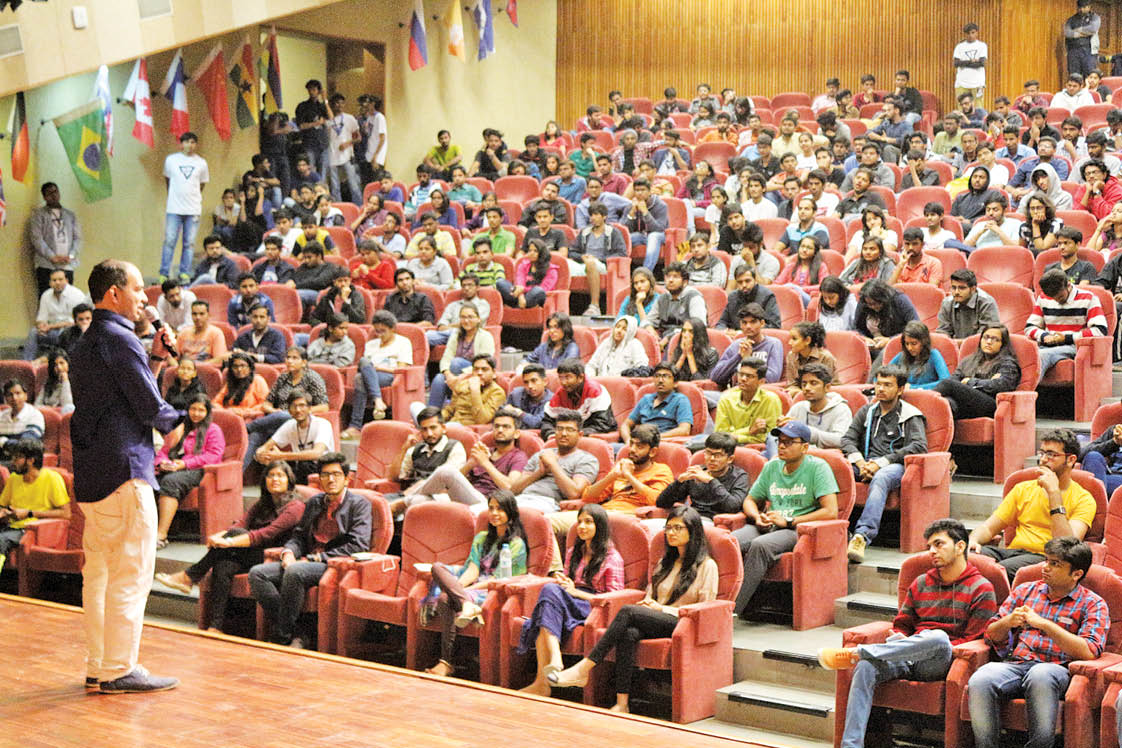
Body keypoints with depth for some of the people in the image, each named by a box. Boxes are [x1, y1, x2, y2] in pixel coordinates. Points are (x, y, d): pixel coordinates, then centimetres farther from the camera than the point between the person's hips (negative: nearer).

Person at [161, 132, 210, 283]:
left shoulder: (201, 163, 6)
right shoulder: (171, 160, 5)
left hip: (193, 209, 1)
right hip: (174, 208, -1)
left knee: (189, 243, 2)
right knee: (169, 241, -3)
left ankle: (185, 273, 9)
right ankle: (164, 274, 1)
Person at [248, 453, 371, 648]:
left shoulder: (359, 504, 1)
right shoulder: (314, 503, 21)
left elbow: (358, 545, -11)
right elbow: (299, 535, 23)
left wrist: (315, 558, -13)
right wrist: (289, 552, -3)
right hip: (307, 563, 7)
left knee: (294, 572, -35)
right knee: (257, 573, -15)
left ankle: (283, 638, -24)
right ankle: (292, 634, -19)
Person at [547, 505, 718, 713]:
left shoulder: (707, 566, 5)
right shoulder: (665, 563, 27)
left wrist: (663, 609, -6)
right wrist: (648, 604, 4)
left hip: (682, 625, -5)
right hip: (654, 623, 5)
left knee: (628, 611, -30)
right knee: (629, 633, -32)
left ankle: (584, 668, -33)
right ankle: (622, 702, -40)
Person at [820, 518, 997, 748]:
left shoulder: (981, 589, 6)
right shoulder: (920, 584, 22)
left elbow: (974, 640, -1)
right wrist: (901, 641, -1)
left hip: (942, 663, -4)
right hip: (908, 660, 4)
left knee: (938, 638, -39)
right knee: (865, 667, -27)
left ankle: (855, 653, -30)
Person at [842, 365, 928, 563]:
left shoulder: (910, 416, 9)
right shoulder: (867, 411, 24)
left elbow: (919, 446, -8)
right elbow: (847, 439, 15)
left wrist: (881, 462, -15)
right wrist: (859, 462, -8)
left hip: (896, 466, -4)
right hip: (866, 465, 5)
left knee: (880, 478, -41)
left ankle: (862, 536, -56)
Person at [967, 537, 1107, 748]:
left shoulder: (1093, 604, 10)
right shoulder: (1025, 591, 23)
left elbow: (1088, 652, -7)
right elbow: (991, 635, 21)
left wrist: (1044, 624, -10)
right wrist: (1007, 622, -3)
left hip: (1057, 669, -3)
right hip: (1015, 664, 3)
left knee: (1040, 675, -41)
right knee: (980, 681, -32)